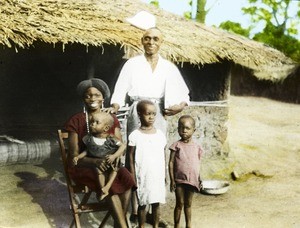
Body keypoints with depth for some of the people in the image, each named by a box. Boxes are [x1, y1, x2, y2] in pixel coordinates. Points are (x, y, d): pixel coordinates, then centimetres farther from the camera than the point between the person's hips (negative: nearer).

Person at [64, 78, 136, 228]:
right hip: (83, 166, -3)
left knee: (127, 179, -29)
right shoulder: (76, 121, -4)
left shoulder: (111, 119, 7)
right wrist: (95, 161, -27)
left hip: (107, 164, 4)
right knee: (111, 184, -33)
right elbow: (74, 155, -9)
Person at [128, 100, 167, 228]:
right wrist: (133, 177, -6)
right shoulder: (135, 135, -7)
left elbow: (163, 157, 9)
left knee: (156, 204, 11)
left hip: (158, 176, 3)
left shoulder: (160, 135, 2)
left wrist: (164, 174, 9)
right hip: (142, 176, -3)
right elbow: (131, 158, -4)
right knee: (142, 204, 9)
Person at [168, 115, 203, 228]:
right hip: (179, 180, -2)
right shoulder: (177, 145, -6)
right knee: (179, 204, 7)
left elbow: (198, 164, 9)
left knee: (188, 204, 15)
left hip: (192, 180, 2)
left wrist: (199, 179, 8)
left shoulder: (196, 147, 3)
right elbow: (171, 163, -6)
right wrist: (172, 180, -8)